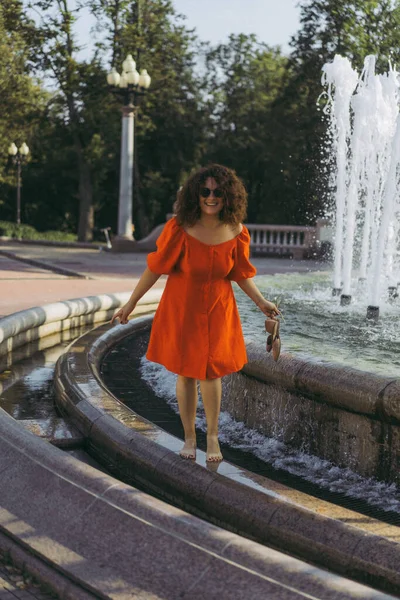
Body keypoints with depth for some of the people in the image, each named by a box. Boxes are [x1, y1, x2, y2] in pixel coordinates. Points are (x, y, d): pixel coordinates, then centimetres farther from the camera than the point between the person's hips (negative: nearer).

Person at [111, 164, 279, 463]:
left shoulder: (236, 233, -11)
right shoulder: (180, 228, -19)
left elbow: (240, 273, 4)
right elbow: (156, 267, -11)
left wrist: (261, 302, -4)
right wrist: (131, 303, -8)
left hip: (217, 310, 1)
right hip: (181, 309, -1)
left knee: (210, 371, 1)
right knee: (185, 372, 8)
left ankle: (213, 437, 20)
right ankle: (189, 437, 24)